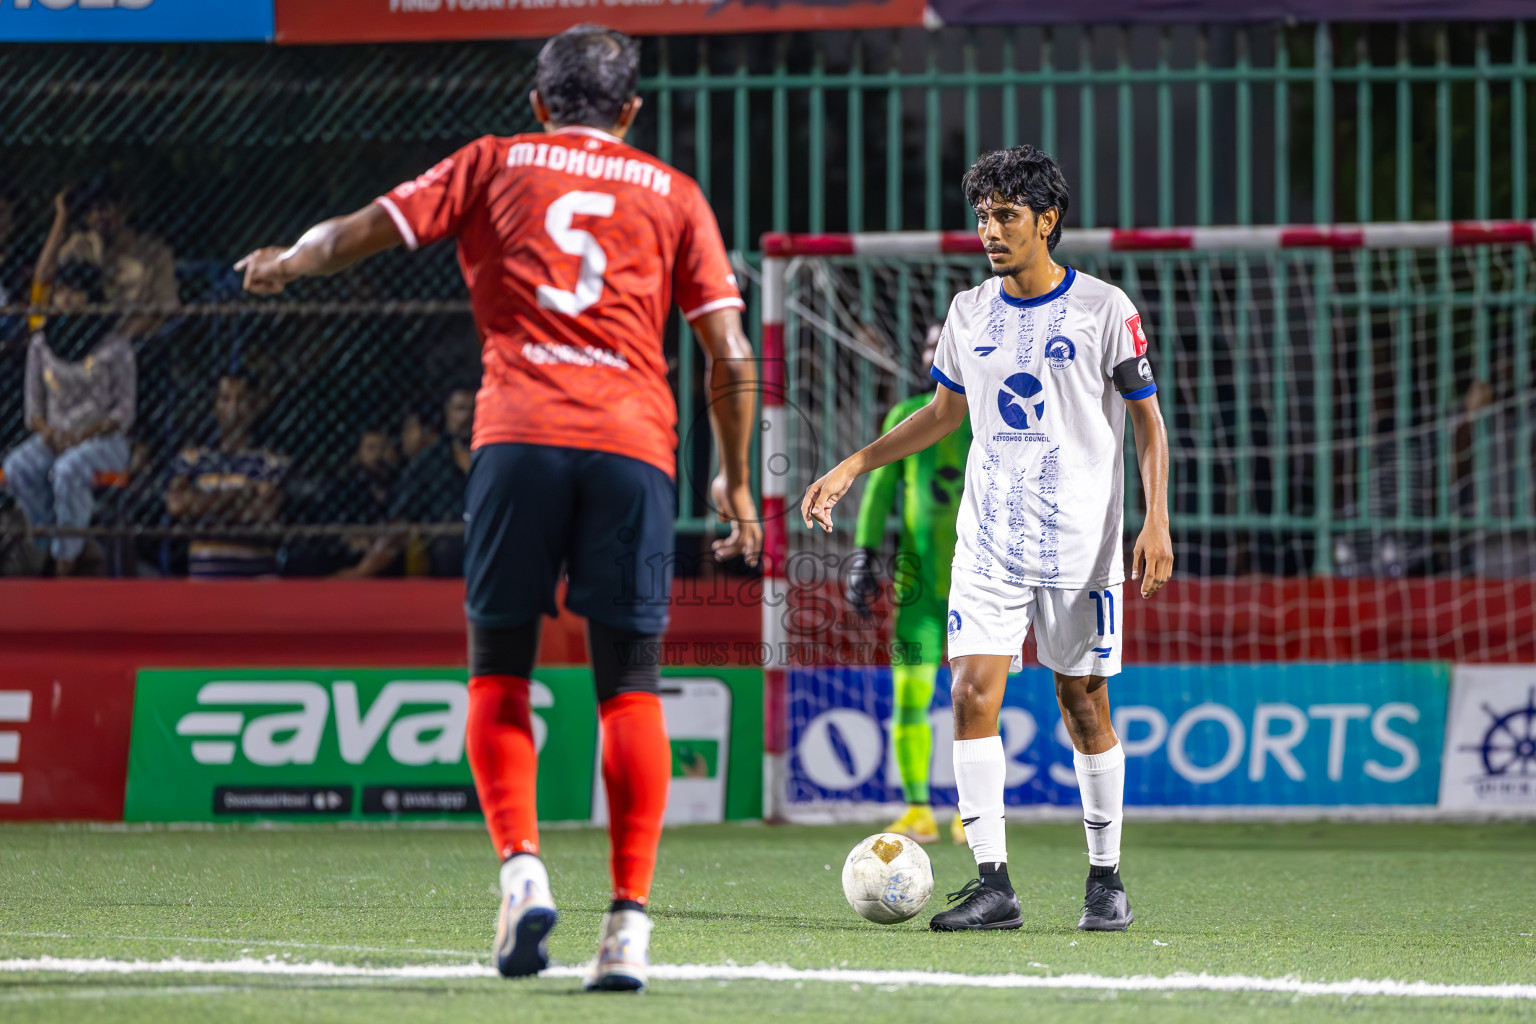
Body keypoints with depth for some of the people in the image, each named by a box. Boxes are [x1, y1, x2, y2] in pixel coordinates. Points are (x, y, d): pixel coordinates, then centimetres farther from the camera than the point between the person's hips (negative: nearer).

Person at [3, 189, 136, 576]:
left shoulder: (114, 346, -1)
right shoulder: (41, 343, 10)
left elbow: (124, 410, -4)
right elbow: (33, 405, 10)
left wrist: (83, 435, -16)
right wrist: (47, 433, -11)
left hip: (104, 439, -4)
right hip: (53, 437, 4)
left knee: (68, 470, -35)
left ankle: (67, 558, -29)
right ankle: (53, 535, -23)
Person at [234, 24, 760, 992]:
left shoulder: (494, 165, 15)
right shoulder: (673, 195, 17)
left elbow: (367, 228, 10)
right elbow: (731, 358, 11)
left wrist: (291, 261, 30)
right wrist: (738, 488, 18)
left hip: (518, 436, -1)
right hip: (633, 442, 1)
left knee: (500, 674, 10)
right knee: (630, 688, 3)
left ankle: (522, 869, -10)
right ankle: (629, 921, -4)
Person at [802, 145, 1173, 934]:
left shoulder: (1103, 309, -4)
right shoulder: (970, 313, 8)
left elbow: (1148, 420, 1)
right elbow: (943, 413, 21)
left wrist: (1157, 522, -9)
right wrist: (852, 467, 15)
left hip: (1080, 543, -3)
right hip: (987, 542, 3)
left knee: (1084, 705, 2)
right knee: (973, 691, -10)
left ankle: (1106, 879, 16)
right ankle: (993, 883, -11)